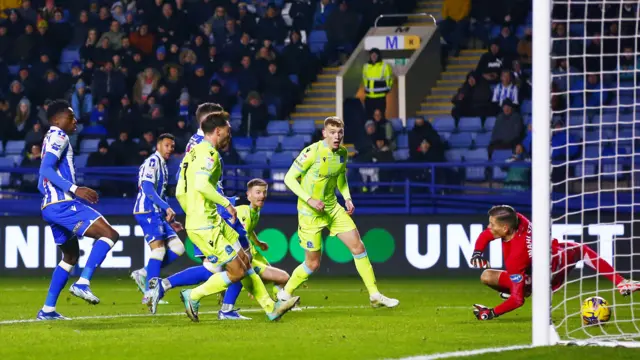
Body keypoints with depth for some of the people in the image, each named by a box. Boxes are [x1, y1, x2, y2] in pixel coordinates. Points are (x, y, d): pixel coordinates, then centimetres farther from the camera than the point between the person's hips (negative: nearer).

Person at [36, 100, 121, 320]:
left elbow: (42, 183, 27)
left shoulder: (52, 139, 24)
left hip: (51, 207, 10)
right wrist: (74, 189, -27)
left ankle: (47, 310, 16)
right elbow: (46, 169, -21)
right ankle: (83, 283, -25)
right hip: (62, 204, -10)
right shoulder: (58, 137, -6)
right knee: (109, 234, -16)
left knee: (71, 256, 20)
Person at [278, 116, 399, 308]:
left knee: (358, 247, -1)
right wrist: (309, 200, -24)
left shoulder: (342, 153, 1)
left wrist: (347, 198, 5)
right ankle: (285, 293, 22)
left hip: (332, 207, 6)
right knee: (313, 263, -1)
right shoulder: (312, 152, -20)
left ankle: (375, 295, 6)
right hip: (310, 213, -6)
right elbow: (289, 178, -15)